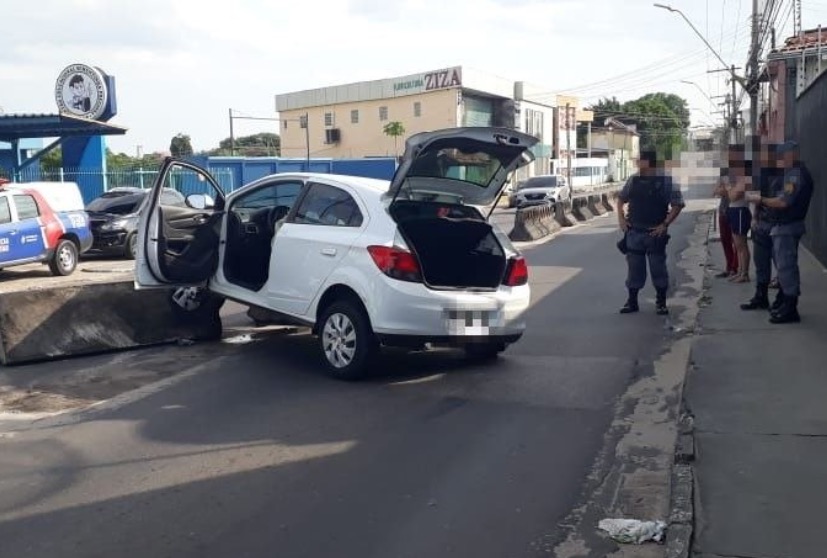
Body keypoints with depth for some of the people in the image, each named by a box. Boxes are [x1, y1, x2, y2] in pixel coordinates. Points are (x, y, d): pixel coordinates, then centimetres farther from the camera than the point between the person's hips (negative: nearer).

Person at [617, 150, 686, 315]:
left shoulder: (665, 180, -7)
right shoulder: (633, 180, 4)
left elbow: (678, 204, -5)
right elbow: (621, 199, 18)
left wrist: (665, 224, -12)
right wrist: (621, 218, 5)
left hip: (655, 233, -3)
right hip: (634, 232, 3)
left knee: (658, 267, 4)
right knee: (634, 267, 8)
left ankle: (661, 303, 17)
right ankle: (632, 301, 18)